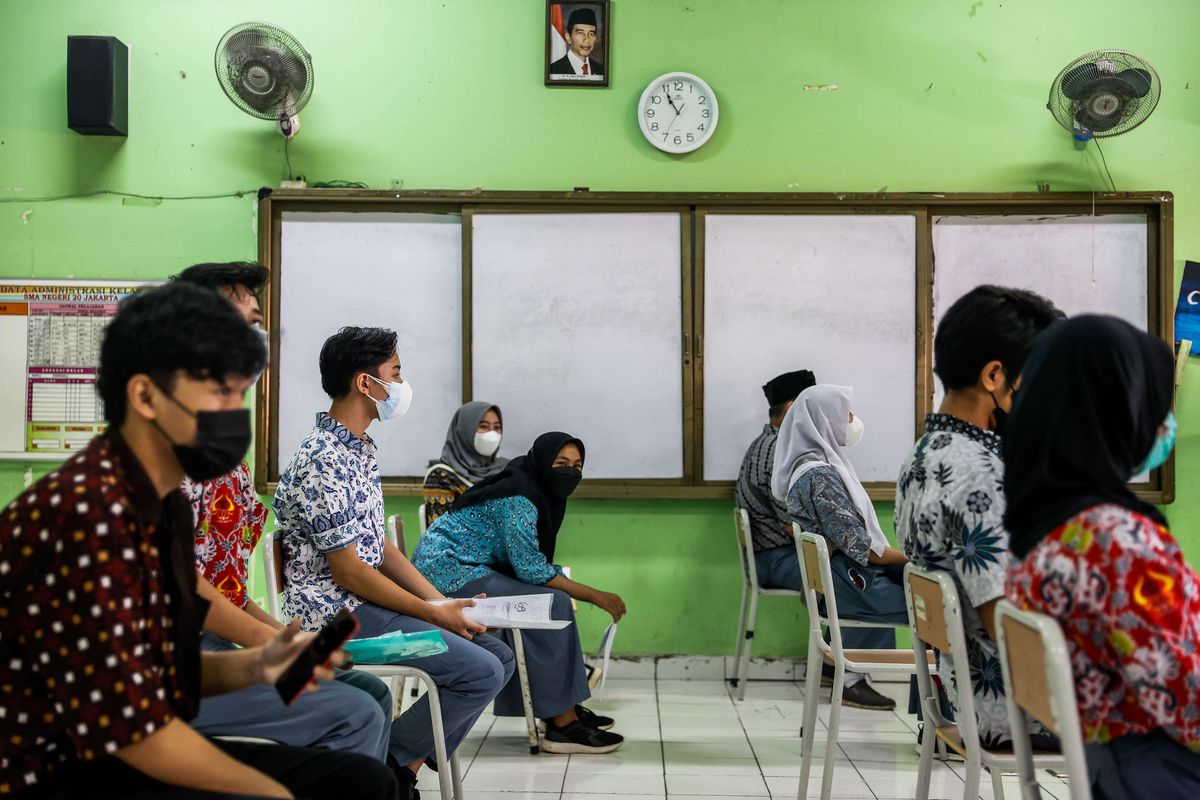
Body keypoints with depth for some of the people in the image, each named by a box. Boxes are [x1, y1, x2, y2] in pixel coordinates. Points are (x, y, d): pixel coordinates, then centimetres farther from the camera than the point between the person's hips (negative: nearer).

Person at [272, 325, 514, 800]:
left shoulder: (361, 449, 13)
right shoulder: (322, 462, -18)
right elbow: (348, 571, -19)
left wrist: (442, 601, 5)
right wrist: (434, 614, -13)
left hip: (369, 601, 10)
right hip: (337, 614, -10)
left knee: (499, 657, 5)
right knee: (480, 672, -19)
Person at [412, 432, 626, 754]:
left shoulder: (538, 493, 11)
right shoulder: (519, 498, -19)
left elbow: (532, 563, 12)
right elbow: (530, 568, -22)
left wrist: (585, 590, -2)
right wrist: (595, 595, -19)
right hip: (449, 572, -11)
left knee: (554, 597, 12)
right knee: (553, 603, -19)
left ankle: (563, 709, 14)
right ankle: (562, 725, -17)